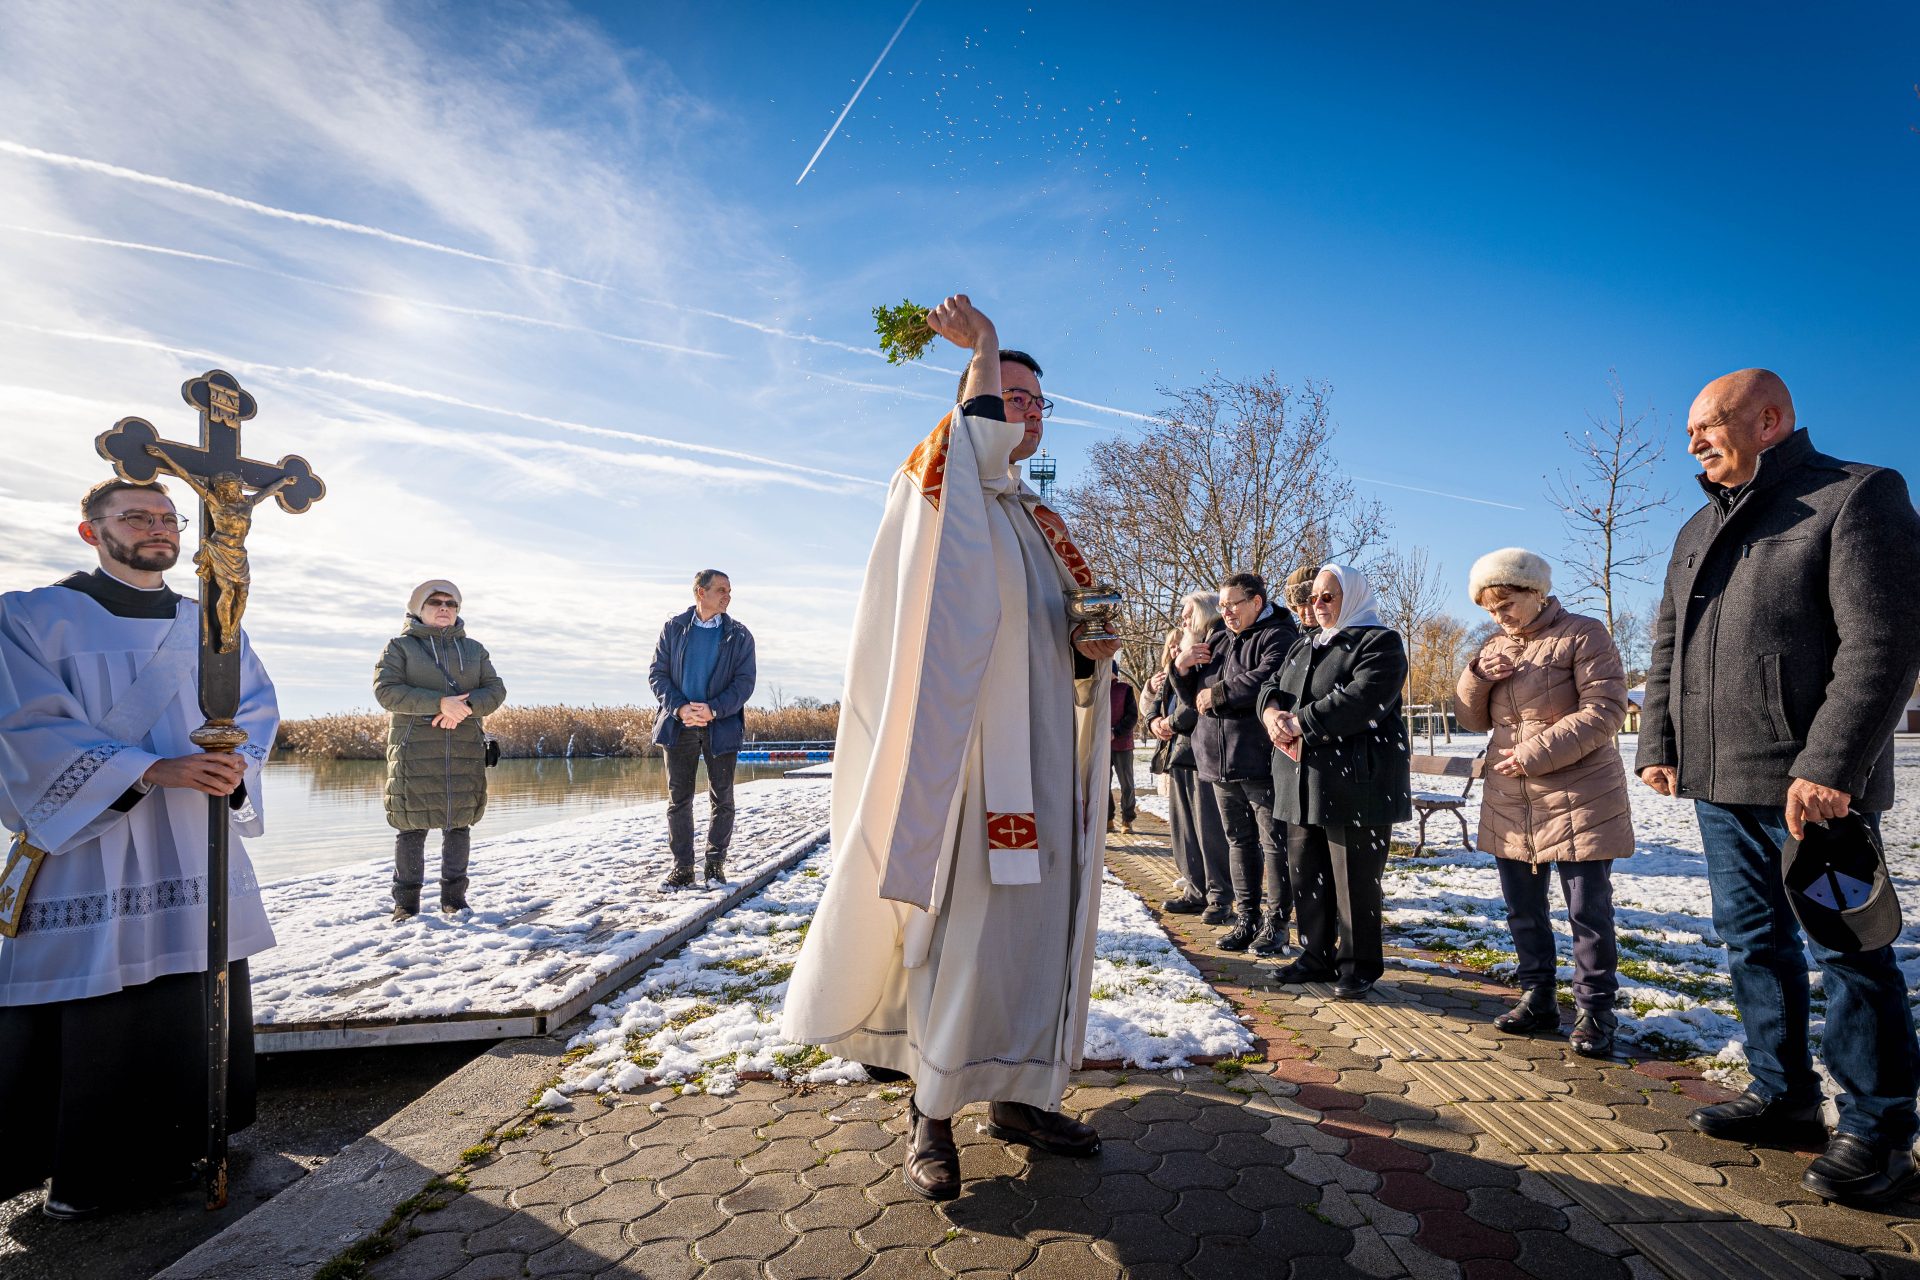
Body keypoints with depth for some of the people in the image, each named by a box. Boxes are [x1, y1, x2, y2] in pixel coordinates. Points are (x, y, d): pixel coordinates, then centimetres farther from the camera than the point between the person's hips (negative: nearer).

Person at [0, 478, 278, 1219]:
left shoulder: (213, 626, 12)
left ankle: (175, 1147, 25)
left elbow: (257, 707, 9)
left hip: (195, 853, 4)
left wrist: (235, 763, -12)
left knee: (195, 1007, 9)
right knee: (91, 1019, 1)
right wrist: (152, 770, -21)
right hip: (87, 850, -4)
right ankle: (80, 1172, 18)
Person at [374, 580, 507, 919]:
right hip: (415, 749, -3)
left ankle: (454, 897, 17)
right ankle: (406, 902, 11)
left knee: (459, 825, 6)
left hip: (465, 750, 3)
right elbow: (385, 689, -8)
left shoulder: (474, 648, 16)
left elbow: (495, 690, 7)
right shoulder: (400, 646, 6)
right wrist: (440, 702, -20)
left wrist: (466, 706, -14)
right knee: (413, 827, -1)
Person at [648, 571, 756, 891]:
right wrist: (680, 708, -14)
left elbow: (745, 681, -4)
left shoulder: (739, 636, 2)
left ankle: (716, 864, 19)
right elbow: (657, 673, 2)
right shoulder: (674, 628, 4)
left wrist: (713, 709, -18)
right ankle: (682, 868, 13)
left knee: (722, 798, 5)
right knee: (678, 798, 4)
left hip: (722, 725, 0)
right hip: (679, 724, 1)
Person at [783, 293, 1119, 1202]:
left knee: (1037, 924, 11)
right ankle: (931, 1114, 14)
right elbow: (976, 445, -26)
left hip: (1046, 760, 7)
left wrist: (1091, 652, 0)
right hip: (972, 750, -7)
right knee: (962, 930, -3)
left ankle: (1016, 1095, 26)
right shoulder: (940, 494, -1)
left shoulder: (1046, 526, 20)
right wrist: (983, 349, -16)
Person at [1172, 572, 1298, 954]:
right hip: (1221, 763, 8)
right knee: (1240, 841, 13)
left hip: (1260, 761, -8)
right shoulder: (1219, 642, 19)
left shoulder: (1277, 636, -6)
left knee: (1274, 841, 1)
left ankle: (1276, 922, 10)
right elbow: (1197, 694, 23)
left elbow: (1268, 678, -25)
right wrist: (1183, 669, 1)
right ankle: (1246, 918, 22)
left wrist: (1217, 694, -15)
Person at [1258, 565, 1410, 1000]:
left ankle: (1359, 966, 13)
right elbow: (1272, 687, 15)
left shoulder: (1380, 642, -4)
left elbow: (1363, 698, -20)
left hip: (1356, 780, -7)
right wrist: (1272, 711, -10)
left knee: (1355, 878, -1)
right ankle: (1317, 956, 23)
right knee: (1308, 873, 11)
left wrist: (1301, 723, -19)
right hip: (1304, 779, 7)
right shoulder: (1304, 646, 21)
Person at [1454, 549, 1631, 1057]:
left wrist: (1535, 754, -20)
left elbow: (1604, 711, -16)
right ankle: (1538, 999, 27)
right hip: (1509, 803, 6)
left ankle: (1594, 1010, 16)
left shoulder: (1583, 634, -8)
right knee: (1522, 909, 14)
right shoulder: (1495, 647, 12)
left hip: (1578, 799, -6)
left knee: (1589, 910, 3)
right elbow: (1473, 720, 11)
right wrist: (1477, 678, -9)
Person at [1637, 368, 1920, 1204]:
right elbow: (1666, 647, 17)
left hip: (1809, 786, -7)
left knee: (1844, 948, 2)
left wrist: (1829, 767, -21)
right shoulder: (1700, 530, 16)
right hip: (1719, 785, 7)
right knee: (1753, 942, 13)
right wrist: (1658, 746, 7)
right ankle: (1784, 1096, 25)